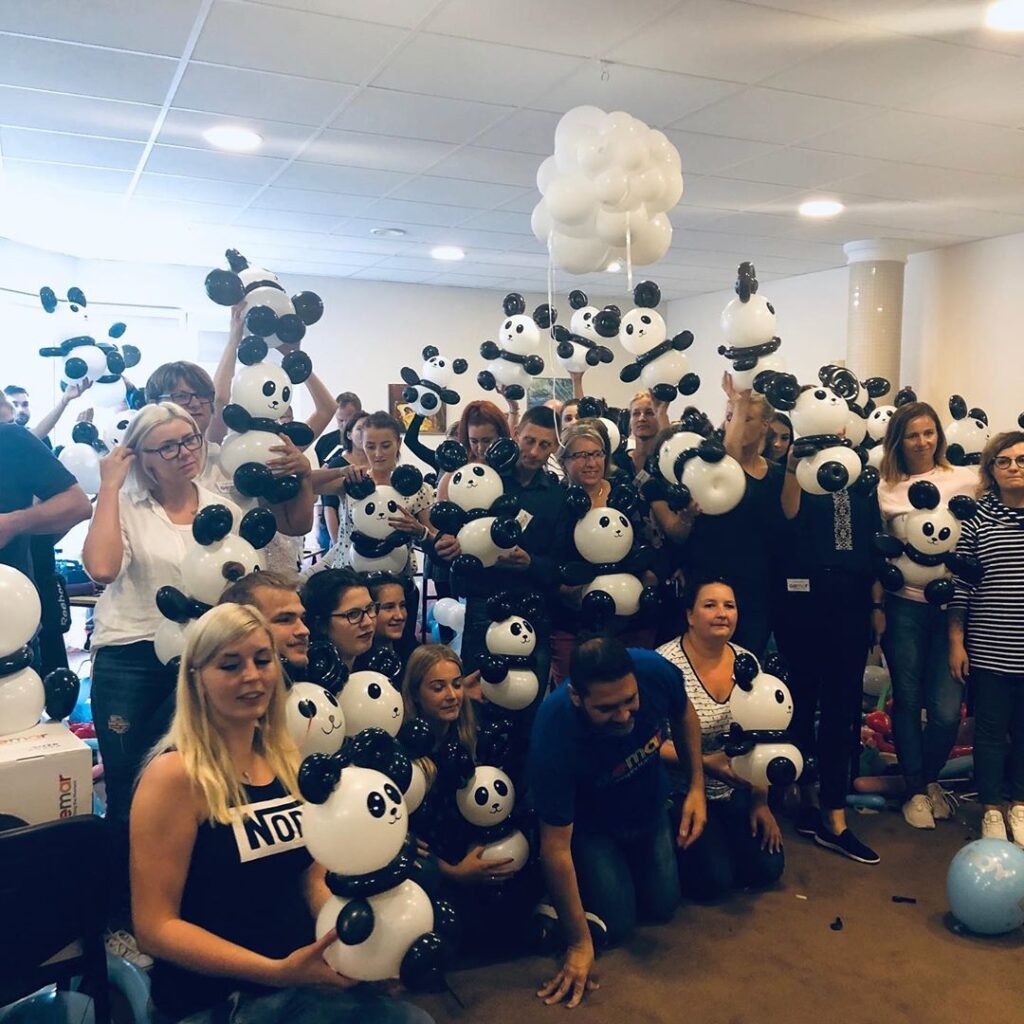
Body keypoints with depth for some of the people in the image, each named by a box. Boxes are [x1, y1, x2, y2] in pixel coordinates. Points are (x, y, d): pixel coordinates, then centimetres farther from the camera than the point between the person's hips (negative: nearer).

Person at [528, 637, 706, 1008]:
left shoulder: (656, 671, -34)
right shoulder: (553, 738, -42)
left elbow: (684, 715, -7)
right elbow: (556, 847, -32)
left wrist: (697, 787, -11)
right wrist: (579, 945, -27)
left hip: (650, 807, 4)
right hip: (588, 822, -4)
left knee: (662, 905, 11)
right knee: (616, 924, -7)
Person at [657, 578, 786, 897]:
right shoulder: (665, 664, -19)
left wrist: (761, 802, 2)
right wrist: (705, 763, -25)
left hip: (735, 792, 6)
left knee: (768, 868, -3)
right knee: (713, 881, -15)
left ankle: (720, 844, 24)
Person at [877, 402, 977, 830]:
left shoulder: (966, 479, 1)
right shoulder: (886, 490, 3)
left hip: (953, 605, 0)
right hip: (905, 607, 1)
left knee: (946, 709, -3)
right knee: (907, 702, 7)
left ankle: (931, 779, 25)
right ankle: (916, 790, 25)